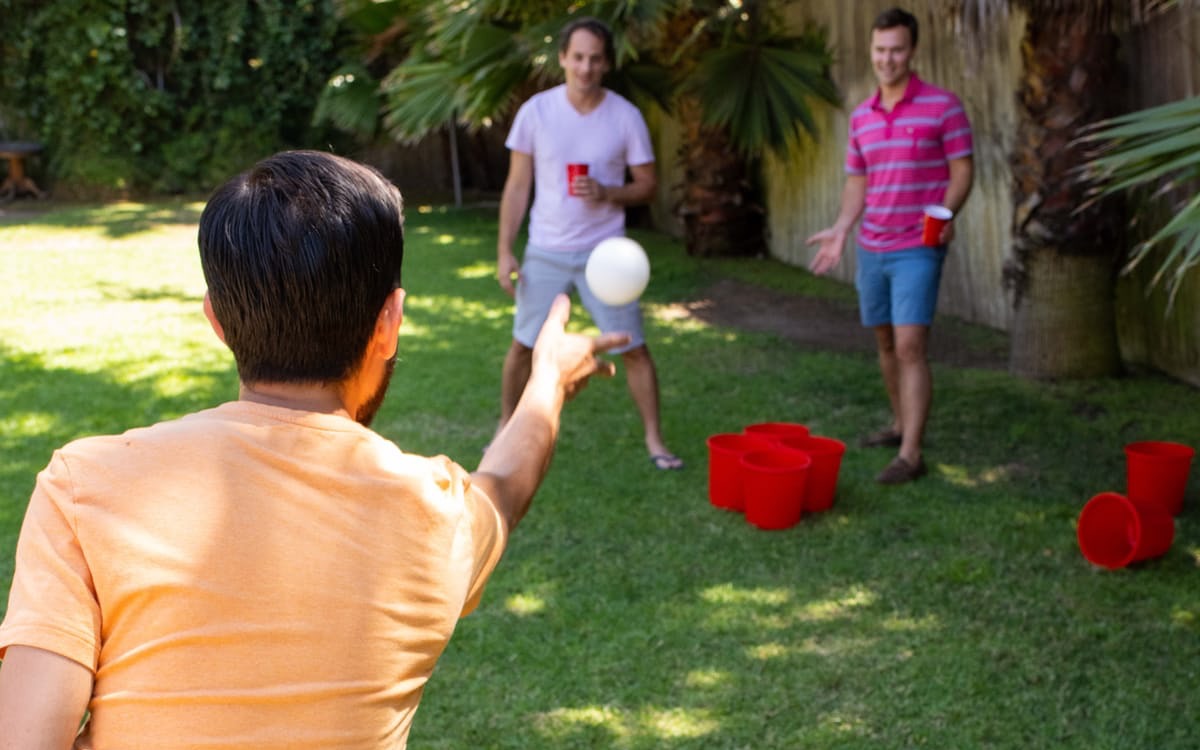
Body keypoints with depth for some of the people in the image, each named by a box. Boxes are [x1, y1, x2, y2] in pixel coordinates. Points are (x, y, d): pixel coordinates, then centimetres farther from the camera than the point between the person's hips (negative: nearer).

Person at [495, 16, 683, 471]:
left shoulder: (626, 117, -6)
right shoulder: (536, 111, -5)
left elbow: (647, 185, 1)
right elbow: (517, 186, 0)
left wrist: (606, 193, -19)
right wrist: (504, 251, -4)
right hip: (545, 252, 1)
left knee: (633, 348, -1)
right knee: (523, 345, 7)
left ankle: (654, 440, 12)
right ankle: (506, 431, 25)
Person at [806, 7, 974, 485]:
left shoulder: (942, 106, -7)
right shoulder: (861, 116, 10)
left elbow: (961, 171, -6)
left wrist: (945, 213, -24)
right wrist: (840, 230, 2)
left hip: (917, 249, -6)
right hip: (870, 247, 6)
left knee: (910, 346, -12)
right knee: (885, 342, 14)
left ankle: (911, 454, -11)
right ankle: (900, 424, 31)